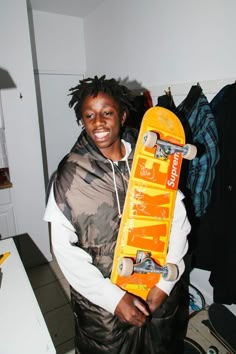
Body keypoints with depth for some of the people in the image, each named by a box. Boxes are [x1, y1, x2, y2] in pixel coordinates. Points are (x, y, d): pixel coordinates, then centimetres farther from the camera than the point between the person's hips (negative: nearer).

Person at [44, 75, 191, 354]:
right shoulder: (70, 173, -13)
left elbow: (178, 221, -6)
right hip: (101, 301, -2)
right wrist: (114, 298, -16)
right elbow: (64, 247, -13)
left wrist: (165, 283, -11)